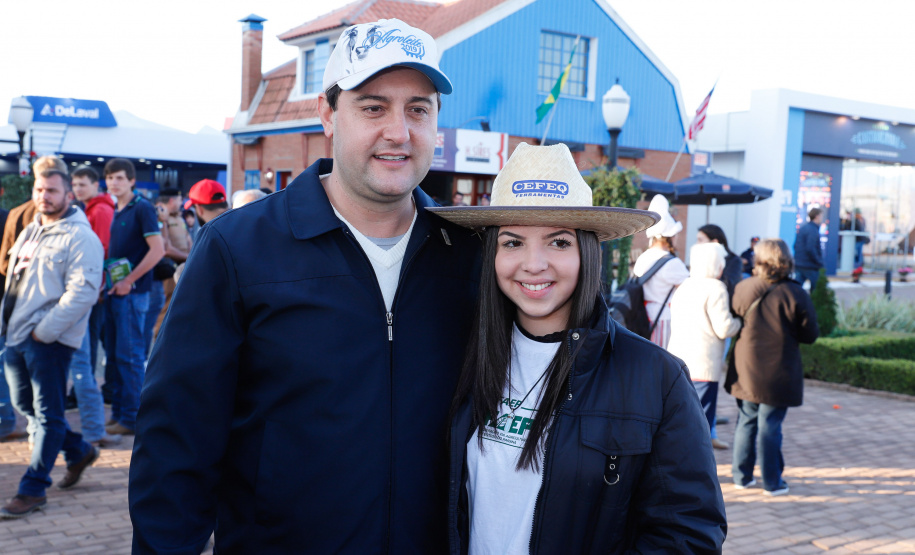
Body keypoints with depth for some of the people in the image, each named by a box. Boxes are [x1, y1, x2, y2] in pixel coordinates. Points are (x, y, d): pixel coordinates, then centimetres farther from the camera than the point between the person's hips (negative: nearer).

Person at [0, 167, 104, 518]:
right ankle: (79, 451, 34)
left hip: (50, 340, -9)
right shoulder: (30, 232, 17)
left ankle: (33, 490, 5)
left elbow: (82, 291, -18)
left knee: (47, 414, -2)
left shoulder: (80, 237, -10)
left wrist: (45, 330, -19)